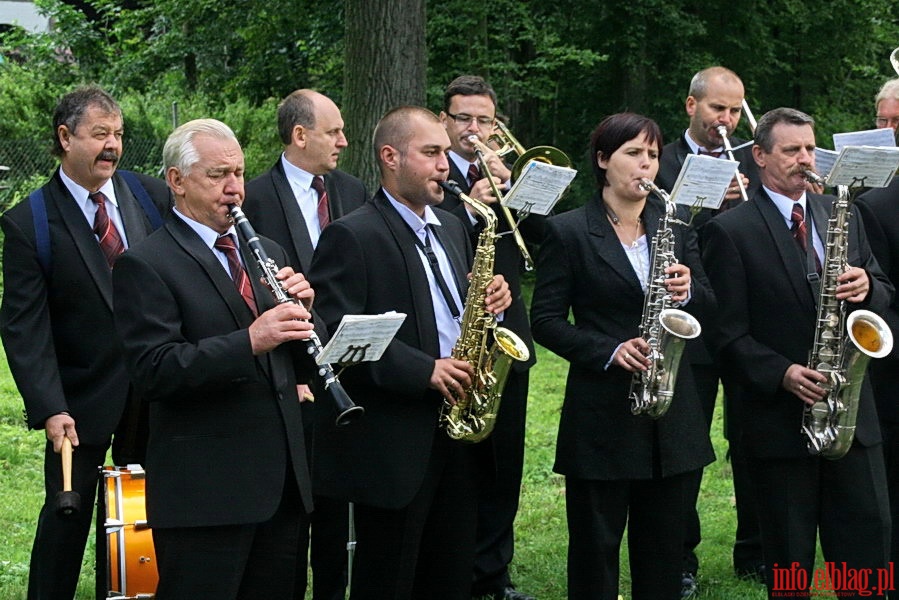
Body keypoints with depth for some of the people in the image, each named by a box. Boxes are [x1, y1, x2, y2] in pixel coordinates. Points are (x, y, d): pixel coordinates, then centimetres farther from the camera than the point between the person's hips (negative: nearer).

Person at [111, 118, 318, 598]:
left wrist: (301, 308, -4)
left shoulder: (267, 253, 17)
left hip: (283, 482, 7)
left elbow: (304, 365, 17)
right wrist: (250, 342, -26)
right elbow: (154, 371, -17)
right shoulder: (146, 265, -6)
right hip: (204, 493, -7)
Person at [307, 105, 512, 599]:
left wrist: (489, 300, 1)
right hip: (393, 445, -7)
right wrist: (424, 371, -24)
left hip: (458, 439, 8)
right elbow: (339, 334, -20)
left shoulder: (451, 229, 15)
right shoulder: (351, 238, -11)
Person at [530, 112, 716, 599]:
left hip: (673, 411, 4)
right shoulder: (568, 231, -3)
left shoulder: (675, 225, 9)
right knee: (594, 547, 3)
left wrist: (688, 292, -14)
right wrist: (608, 351, -18)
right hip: (601, 411, -4)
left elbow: (709, 304, 9)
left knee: (663, 550, 11)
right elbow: (546, 321, -5)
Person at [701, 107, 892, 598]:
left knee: (870, 537, 4)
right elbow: (728, 333, -8)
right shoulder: (730, 231, -5)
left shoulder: (843, 215, 12)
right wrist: (782, 374, -21)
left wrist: (866, 287, -9)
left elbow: (883, 294, 14)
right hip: (780, 418, -4)